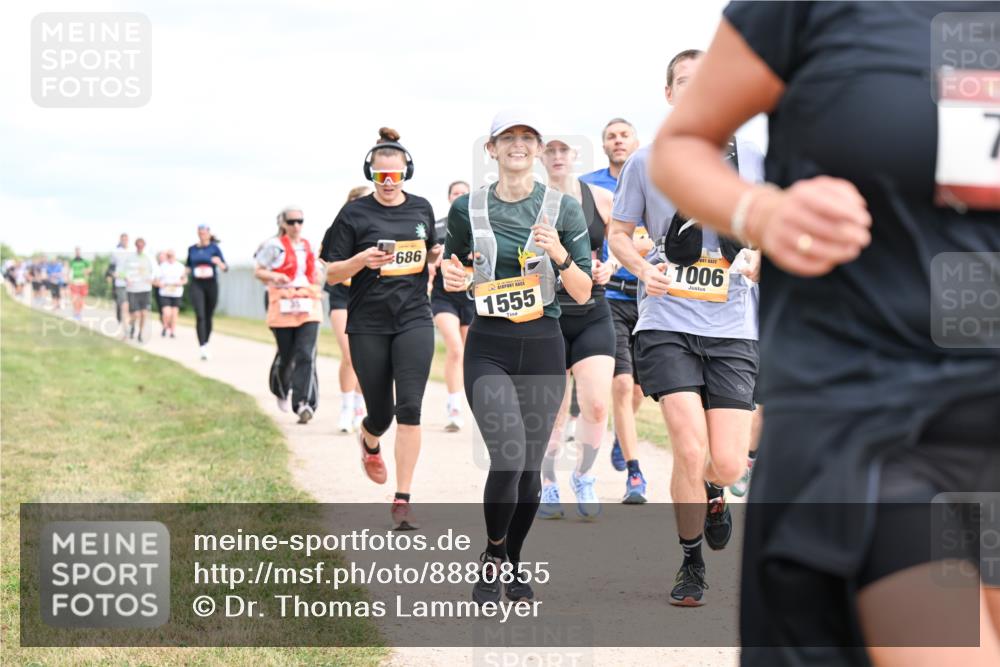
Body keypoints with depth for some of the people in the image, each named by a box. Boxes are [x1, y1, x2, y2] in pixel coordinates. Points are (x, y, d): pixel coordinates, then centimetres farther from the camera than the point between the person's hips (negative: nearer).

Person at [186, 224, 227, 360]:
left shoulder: (214, 248, 0)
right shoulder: (192, 249, 7)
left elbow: (225, 268, -3)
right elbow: (188, 265, 22)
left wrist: (219, 263, -25)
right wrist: (186, 271, 0)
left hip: (211, 284, 0)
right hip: (196, 284, 0)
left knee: (208, 316, 10)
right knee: (200, 316, -14)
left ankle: (206, 343, 28)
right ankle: (202, 348, -21)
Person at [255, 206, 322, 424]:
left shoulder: (308, 246, 14)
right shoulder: (274, 245, 0)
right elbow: (258, 272, 3)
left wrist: (318, 276, 7)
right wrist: (274, 277, -16)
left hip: (308, 308, 2)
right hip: (283, 308, -2)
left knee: (306, 355, -12)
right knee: (286, 355, 8)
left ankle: (304, 404, -18)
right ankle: (281, 391, 38)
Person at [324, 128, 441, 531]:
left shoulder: (422, 209, 7)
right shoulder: (354, 214, -3)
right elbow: (331, 274, -2)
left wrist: (437, 254, 0)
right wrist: (362, 260, -21)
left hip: (414, 320, 2)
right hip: (368, 326, -1)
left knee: (409, 407, -12)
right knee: (381, 412, 6)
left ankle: (402, 501, -9)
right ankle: (369, 443, 46)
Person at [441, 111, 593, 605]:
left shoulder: (563, 208, 2)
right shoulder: (467, 209, 4)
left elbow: (583, 294, 2)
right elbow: (453, 266, 18)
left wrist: (561, 256, -17)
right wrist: (450, 277, -6)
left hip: (543, 347, 1)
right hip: (489, 347, -1)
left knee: (530, 465, 6)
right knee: (508, 458, -18)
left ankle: (514, 563, 28)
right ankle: (492, 555, 6)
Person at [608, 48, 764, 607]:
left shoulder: (754, 161, 4)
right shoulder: (646, 163, 3)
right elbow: (620, 232, 13)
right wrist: (642, 268, -8)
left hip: (733, 329, 1)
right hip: (668, 324, -1)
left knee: (728, 463, -5)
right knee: (690, 452, -12)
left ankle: (713, 493, 35)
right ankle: (692, 564, 11)